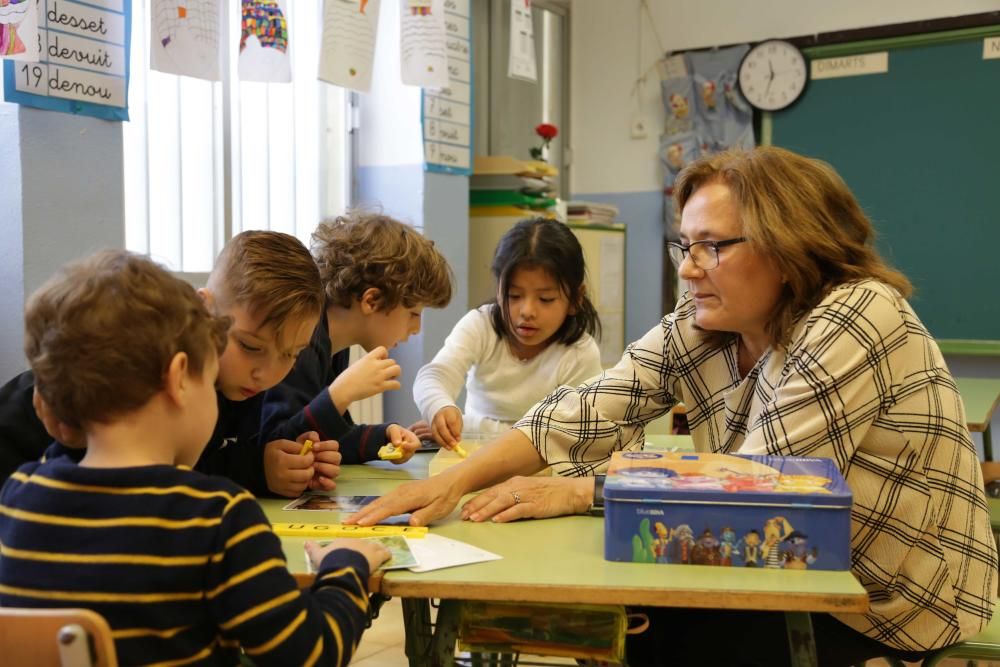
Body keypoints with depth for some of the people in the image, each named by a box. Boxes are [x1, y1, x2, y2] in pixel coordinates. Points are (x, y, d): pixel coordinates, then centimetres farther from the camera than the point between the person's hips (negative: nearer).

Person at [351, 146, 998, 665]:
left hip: (896, 615, -5)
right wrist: (455, 481, -27)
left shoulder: (859, 320, -23)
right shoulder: (697, 327, -5)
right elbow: (585, 413, -13)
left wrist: (578, 491, -24)